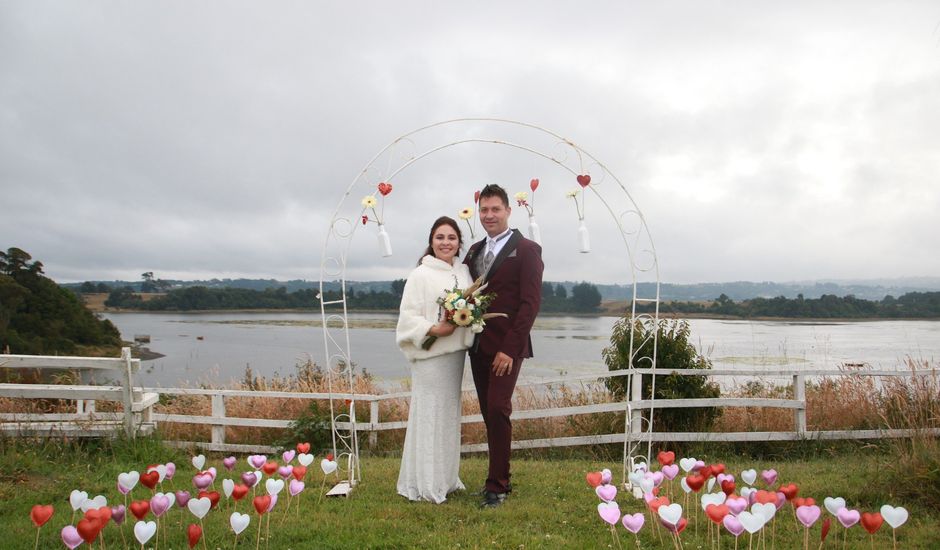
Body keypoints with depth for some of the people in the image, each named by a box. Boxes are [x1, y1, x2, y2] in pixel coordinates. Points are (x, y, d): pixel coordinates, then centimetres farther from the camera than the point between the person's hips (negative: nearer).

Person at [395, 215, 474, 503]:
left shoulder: (464, 272, 10)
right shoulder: (420, 275, -8)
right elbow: (407, 316, -11)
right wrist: (434, 330, -23)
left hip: (457, 353, 6)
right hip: (430, 355, -6)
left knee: (450, 414, 14)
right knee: (429, 415, -2)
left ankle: (446, 478, 27)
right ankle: (425, 484, 10)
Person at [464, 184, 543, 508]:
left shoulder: (526, 250, -5)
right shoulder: (475, 251, 15)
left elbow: (531, 302, -11)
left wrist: (510, 347, -17)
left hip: (506, 347, -6)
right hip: (478, 346, 6)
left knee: (498, 410, -10)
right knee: (489, 414, 9)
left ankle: (497, 487, 1)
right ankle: (501, 479, 19)